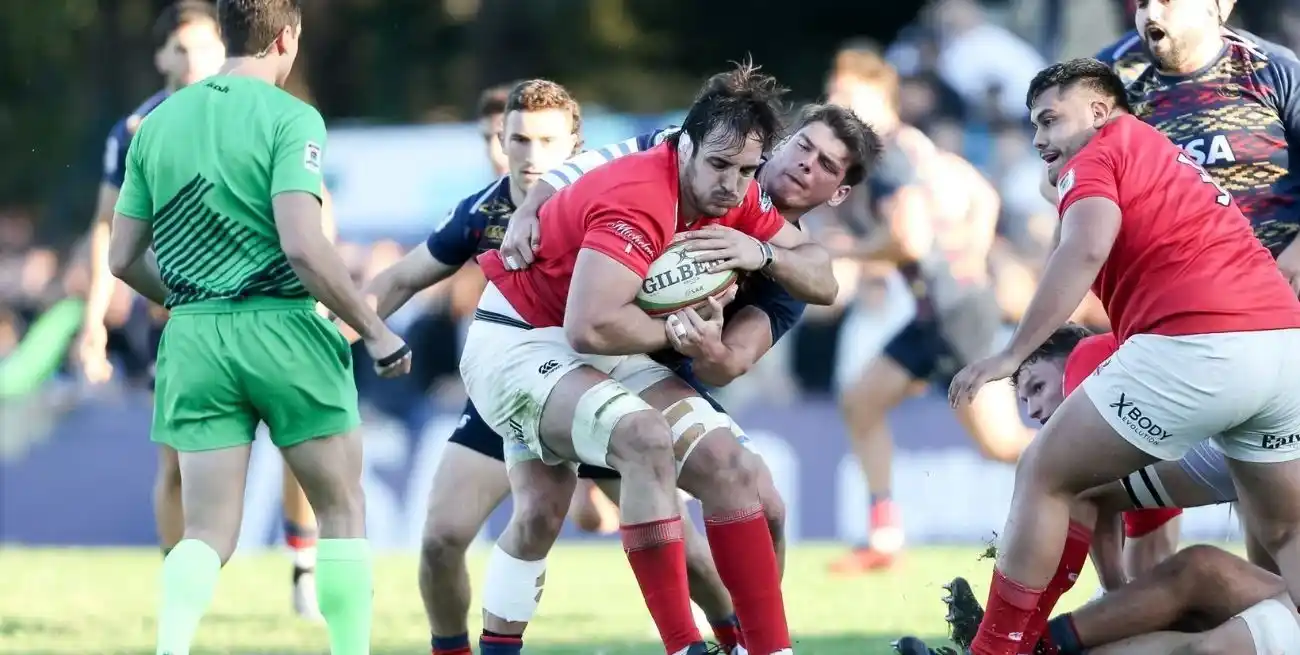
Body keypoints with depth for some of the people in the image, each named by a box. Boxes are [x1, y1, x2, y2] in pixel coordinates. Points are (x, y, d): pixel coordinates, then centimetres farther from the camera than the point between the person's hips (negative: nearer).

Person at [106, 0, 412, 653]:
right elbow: (303, 246, -18)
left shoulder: (157, 123, 9)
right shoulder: (288, 117, -8)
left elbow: (123, 260, 11)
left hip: (193, 334, 4)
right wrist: (375, 330, -9)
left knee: (208, 533, 4)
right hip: (281, 330, -4)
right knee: (342, 508, 13)